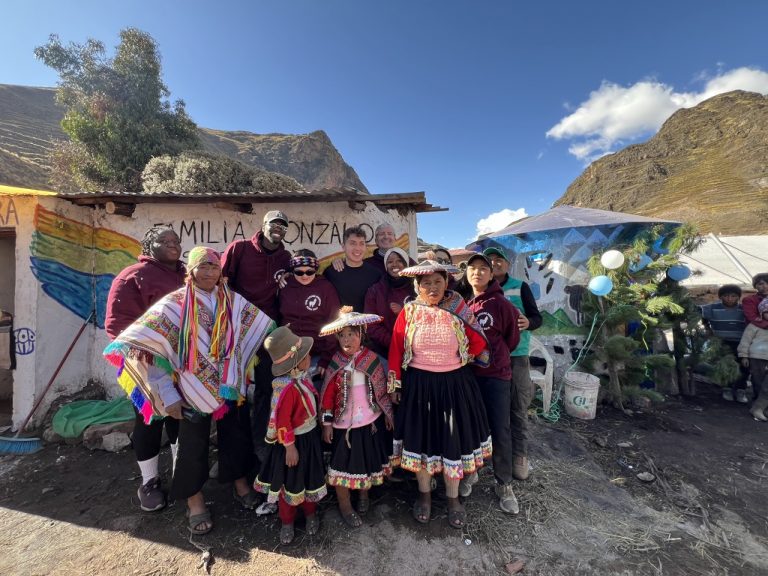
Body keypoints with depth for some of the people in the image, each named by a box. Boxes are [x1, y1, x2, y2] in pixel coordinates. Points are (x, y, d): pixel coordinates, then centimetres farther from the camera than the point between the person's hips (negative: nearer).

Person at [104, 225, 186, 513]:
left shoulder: (188, 276, 8)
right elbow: (117, 322, -14)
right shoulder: (133, 276, -9)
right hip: (148, 363, -5)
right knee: (150, 421, 10)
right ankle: (150, 481, 30)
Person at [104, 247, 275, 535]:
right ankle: (194, 499, 38)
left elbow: (264, 325, 6)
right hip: (194, 391, -3)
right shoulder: (174, 305, -13)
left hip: (232, 388, 3)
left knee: (237, 435, 16)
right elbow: (138, 347, -15)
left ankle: (239, 480, 43)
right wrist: (167, 395, -16)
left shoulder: (234, 302, -4)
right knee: (193, 445, 13)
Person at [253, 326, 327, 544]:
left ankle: (310, 514, 48)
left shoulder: (303, 376, -6)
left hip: (310, 436, 8)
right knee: (290, 483, 16)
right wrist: (290, 447, -18)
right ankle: (287, 522, 41)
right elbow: (282, 422, -26)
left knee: (311, 478, 25)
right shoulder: (287, 388, -32)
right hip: (295, 441, -7)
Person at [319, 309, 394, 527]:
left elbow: (382, 389, 1)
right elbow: (328, 394, -7)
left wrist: (388, 412, 6)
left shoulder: (371, 359, -9)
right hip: (344, 422, -2)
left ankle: (364, 495, 46)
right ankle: (344, 505, 34)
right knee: (343, 462, 10)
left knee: (369, 459, 18)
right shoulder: (335, 363, -13)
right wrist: (327, 422, -6)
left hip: (370, 420, 2)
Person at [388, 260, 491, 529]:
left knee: (453, 439, 12)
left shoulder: (459, 310, -5)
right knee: (421, 437, 12)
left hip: (455, 384, 1)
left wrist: (458, 358, -7)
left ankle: (453, 499, 36)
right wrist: (395, 385, -4)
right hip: (418, 385, 0)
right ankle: (424, 495, 37)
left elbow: (479, 343, -2)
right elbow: (396, 350, -5)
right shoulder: (408, 312, -6)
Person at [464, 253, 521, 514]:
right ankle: (469, 472, 35)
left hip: (496, 375, -3)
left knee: (500, 431, 4)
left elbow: (512, 338, 3)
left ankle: (504, 485, 24)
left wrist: (493, 355, 8)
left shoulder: (501, 304, -7)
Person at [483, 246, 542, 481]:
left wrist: (528, 323, -24)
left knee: (518, 408, 6)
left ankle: (519, 455, 21)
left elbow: (537, 317, -2)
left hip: (516, 355, -1)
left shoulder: (520, 287, 0)